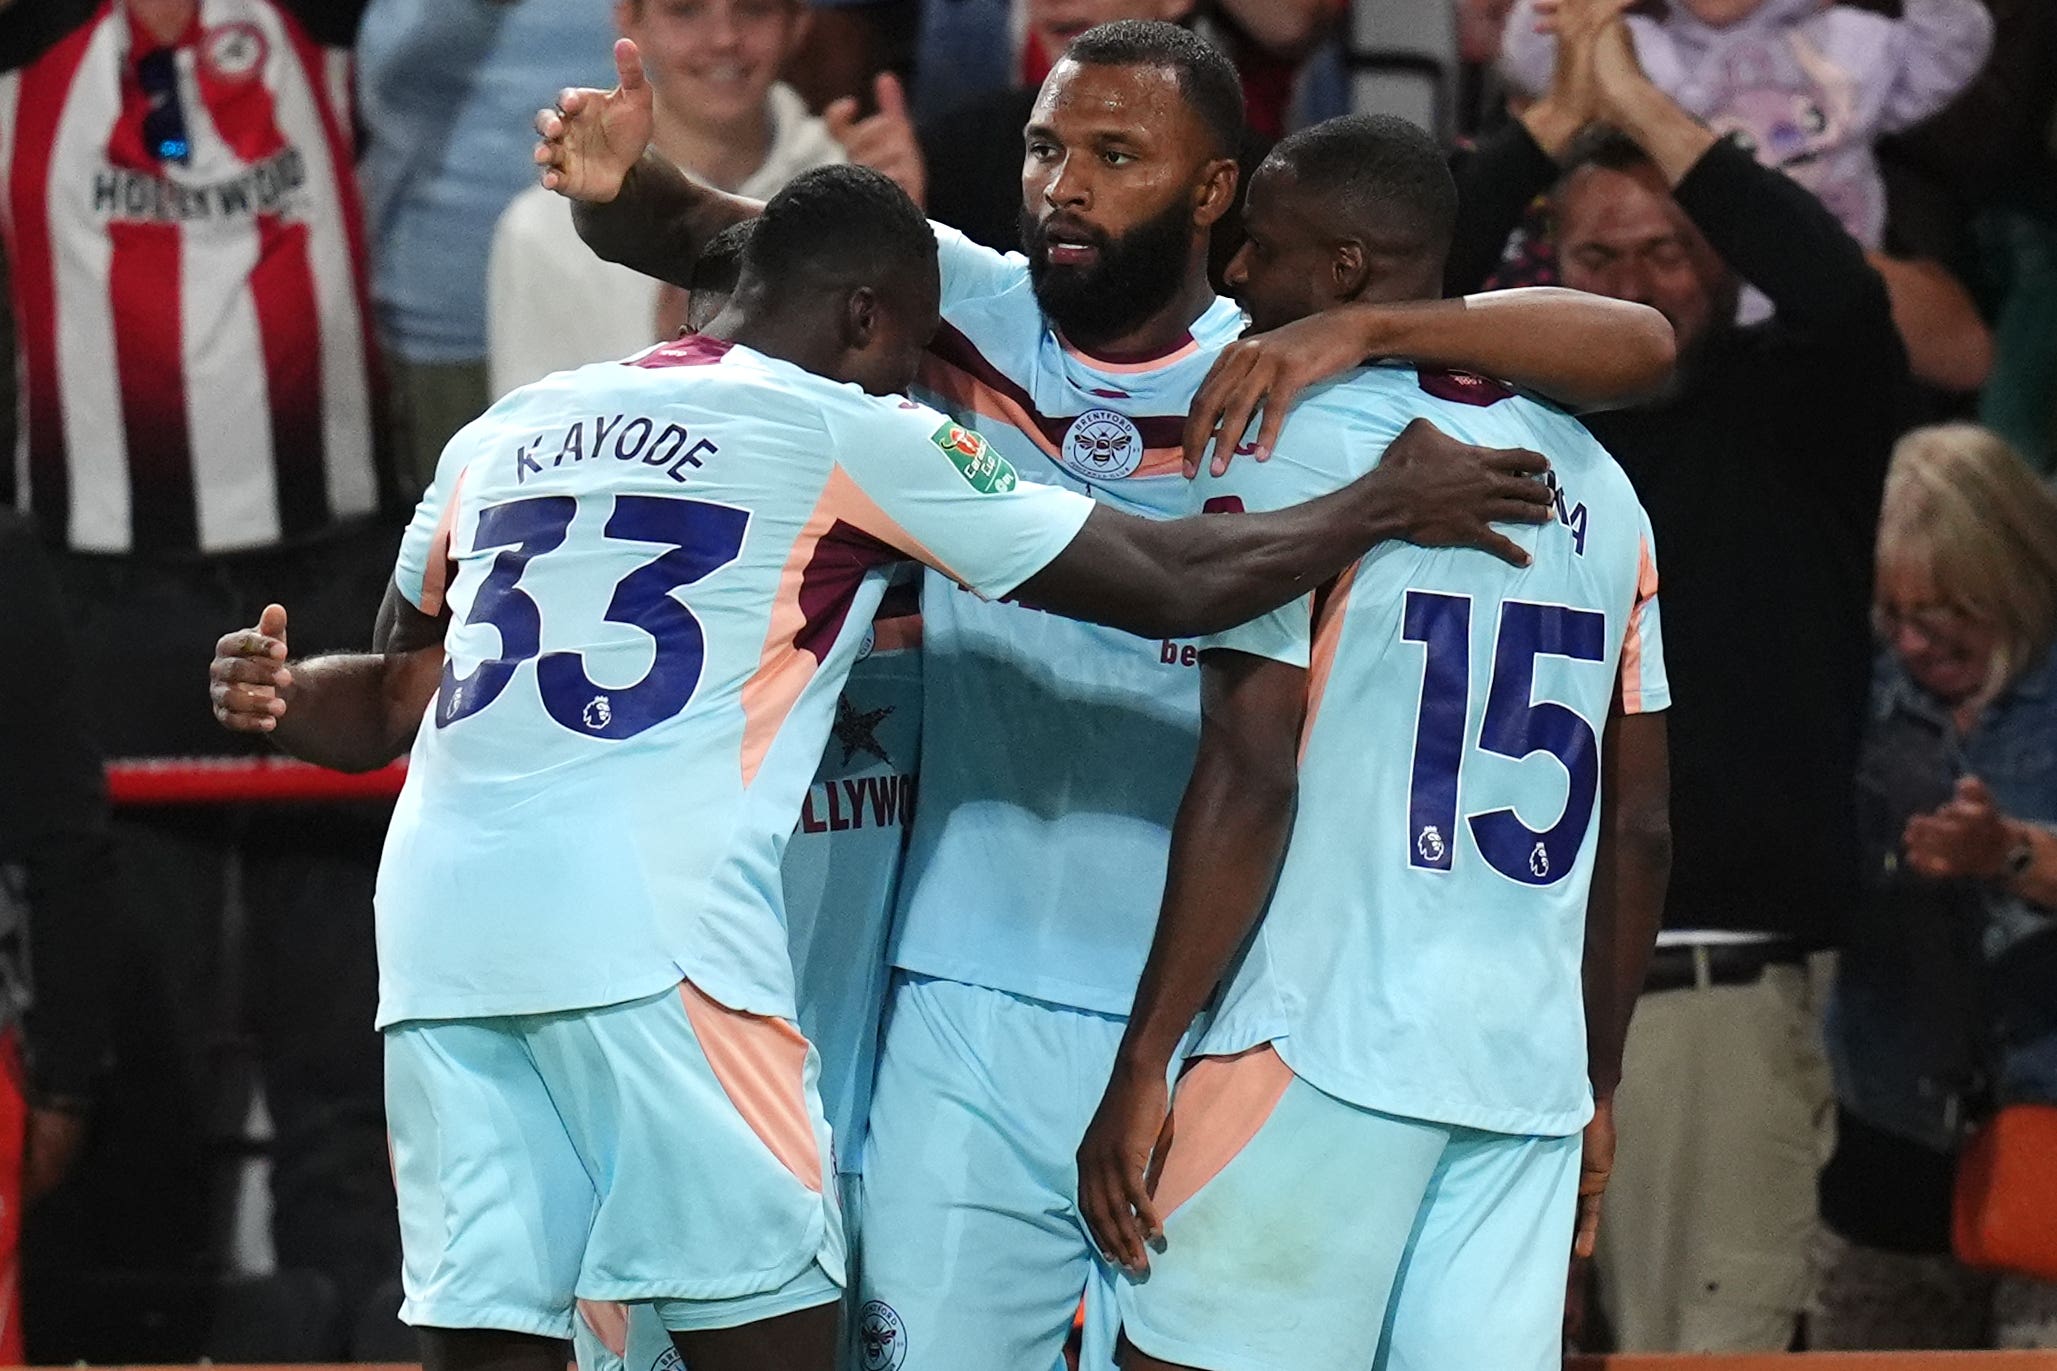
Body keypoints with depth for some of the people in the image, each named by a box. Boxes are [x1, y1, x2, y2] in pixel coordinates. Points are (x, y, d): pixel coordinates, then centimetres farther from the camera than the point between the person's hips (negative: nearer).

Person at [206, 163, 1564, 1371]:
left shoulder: (509, 429, 23)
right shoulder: (852, 436, 7)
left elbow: (397, 700, 29)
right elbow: (1176, 584, 10)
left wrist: (278, 696, 44)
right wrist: (1390, 503, 20)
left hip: (439, 925, 5)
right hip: (653, 929, -5)